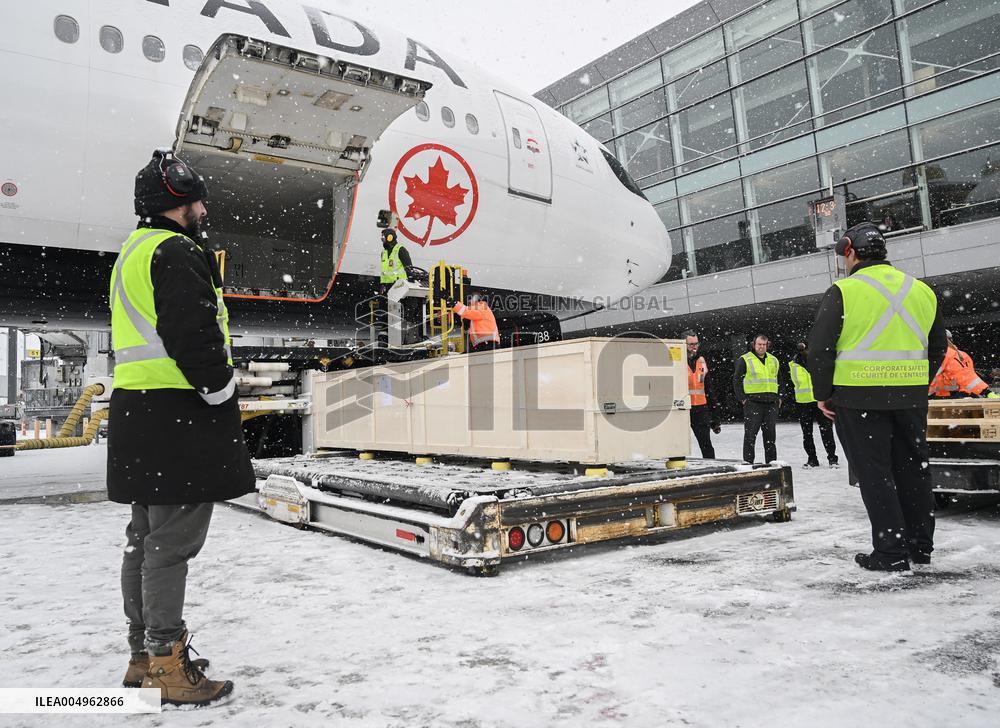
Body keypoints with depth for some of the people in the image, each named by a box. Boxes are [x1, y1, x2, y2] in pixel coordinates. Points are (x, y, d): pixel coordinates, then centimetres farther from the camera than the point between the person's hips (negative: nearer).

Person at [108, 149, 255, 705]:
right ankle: (167, 665, 3)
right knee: (172, 541, -5)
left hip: (138, 415, 11)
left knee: (147, 538, 15)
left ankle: (144, 654, 26)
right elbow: (193, 335, -22)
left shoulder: (132, 252, 23)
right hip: (178, 415, -11)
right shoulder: (176, 252, -11)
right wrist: (224, 393, -11)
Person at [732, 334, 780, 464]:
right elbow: (736, 380, -2)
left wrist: (779, 398, 14)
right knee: (750, 434, -6)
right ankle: (747, 462, -1)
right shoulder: (745, 360, 0)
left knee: (770, 434, 10)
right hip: (753, 402, -5)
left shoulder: (774, 360, 17)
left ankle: (772, 462, 17)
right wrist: (742, 399, -9)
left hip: (771, 403, 5)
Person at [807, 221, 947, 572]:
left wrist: (823, 394, 0)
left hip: (859, 397, -5)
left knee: (874, 473, 2)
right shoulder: (922, 291, 11)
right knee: (913, 467, 16)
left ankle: (891, 552, 4)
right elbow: (937, 347, 17)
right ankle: (920, 544, 26)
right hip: (911, 397, 6)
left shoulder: (843, 292, -8)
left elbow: (819, 348, -10)